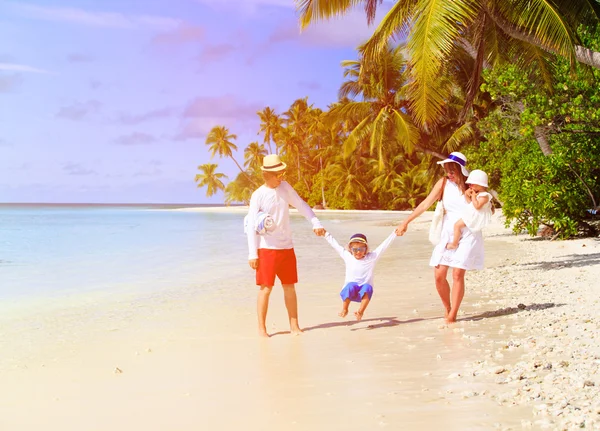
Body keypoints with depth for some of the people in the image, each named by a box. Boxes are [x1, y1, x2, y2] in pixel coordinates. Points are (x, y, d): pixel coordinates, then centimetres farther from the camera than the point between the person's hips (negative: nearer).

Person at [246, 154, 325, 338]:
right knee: (266, 288, -3)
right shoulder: (258, 196, -9)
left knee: (290, 287, 8)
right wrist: (252, 254, -13)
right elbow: (251, 225, -9)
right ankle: (261, 327, 8)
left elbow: (301, 205, 9)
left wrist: (315, 222, -7)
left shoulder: (285, 187, 4)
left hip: (286, 247, 5)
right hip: (266, 248, -5)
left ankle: (294, 325, 17)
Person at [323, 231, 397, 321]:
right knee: (351, 286, -33)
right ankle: (344, 310, -20)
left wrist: (395, 233, -7)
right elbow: (334, 243, 10)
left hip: (364, 293, 0)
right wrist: (325, 233, 10)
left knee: (367, 287, -33)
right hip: (350, 291, 0)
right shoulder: (347, 256, 6)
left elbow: (385, 244, -1)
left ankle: (361, 311, -32)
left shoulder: (372, 257, 3)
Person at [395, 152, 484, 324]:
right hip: (448, 232, 2)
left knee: (457, 274, -11)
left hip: (468, 234, -2)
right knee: (439, 275, -5)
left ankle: (452, 316, -4)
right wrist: (405, 222, -6)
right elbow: (425, 204, -1)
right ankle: (447, 309, 18)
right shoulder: (443, 183, 1)